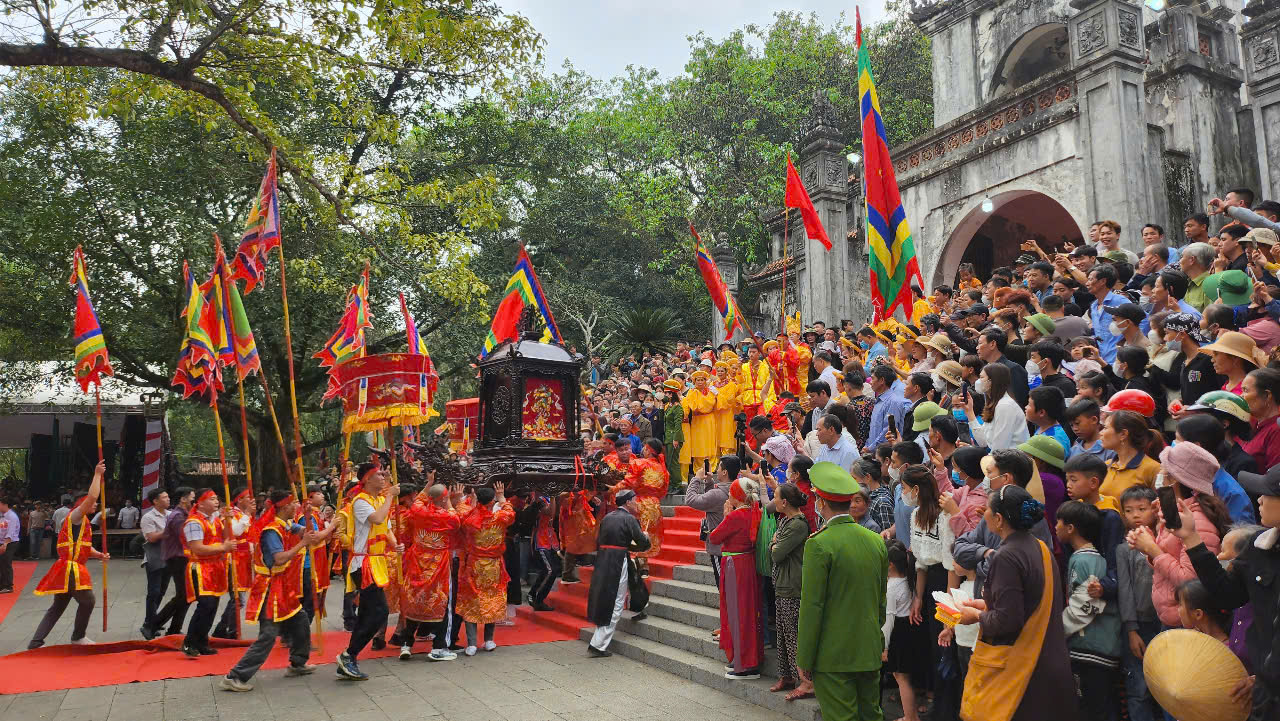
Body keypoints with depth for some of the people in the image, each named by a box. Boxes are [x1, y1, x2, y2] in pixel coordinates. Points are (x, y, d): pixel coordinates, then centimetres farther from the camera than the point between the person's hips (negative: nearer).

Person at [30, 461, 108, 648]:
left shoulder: (82, 522, 20)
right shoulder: (75, 517, -9)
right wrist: (97, 474, -19)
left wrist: (100, 555, 5)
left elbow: (84, 546, 23)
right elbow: (91, 496, -26)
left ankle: (36, 643, 13)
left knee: (58, 607, 12)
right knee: (88, 600, -1)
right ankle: (78, 637, 12)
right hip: (71, 569, -10)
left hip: (70, 569, 10)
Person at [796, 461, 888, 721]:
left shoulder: (819, 544, -16)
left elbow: (812, 606, -16)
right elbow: (882, 600, 13)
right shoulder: (876, 541, 4)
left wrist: (804, 660, -9)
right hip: (870, 653, 6)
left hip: (833, 656, -6)